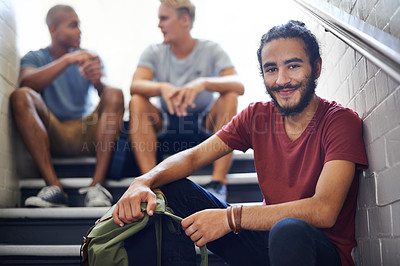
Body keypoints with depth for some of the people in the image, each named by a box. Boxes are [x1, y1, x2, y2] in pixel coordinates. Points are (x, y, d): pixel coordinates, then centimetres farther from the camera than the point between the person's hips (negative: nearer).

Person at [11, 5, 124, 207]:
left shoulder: (90, 59, 15)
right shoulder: (34, 58, 10)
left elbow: (106, 95, -3)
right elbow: (27, 82, -15)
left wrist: (98, 80, -27)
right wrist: (67, 60, -25)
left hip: (88, 134, 1)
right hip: (51, 134, -1)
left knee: (116, 94, -23)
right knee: (20, 96, -25)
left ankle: (97, 185, -34)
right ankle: (54, 186, -34)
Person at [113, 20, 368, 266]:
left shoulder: (341, 122, -14)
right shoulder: (257, 115, 3)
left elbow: (324, 211, -27)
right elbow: (194, 156, -2)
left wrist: (230, 217, -29)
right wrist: (144, 182, -23)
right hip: (266, 236, 5)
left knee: (289, 230, -41)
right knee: (170, 188, -5)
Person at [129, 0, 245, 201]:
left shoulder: (211, 50, -3)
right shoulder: (154, 53, 2)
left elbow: (239, 86, -19)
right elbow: (135, 86, -17)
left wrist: (204, 83, -38)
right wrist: (162, 87, -39)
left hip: (204, 127, -1)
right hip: (166, 130, 1)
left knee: (230, 97, -26)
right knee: (137, 101, -23)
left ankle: (218, 183, -33)